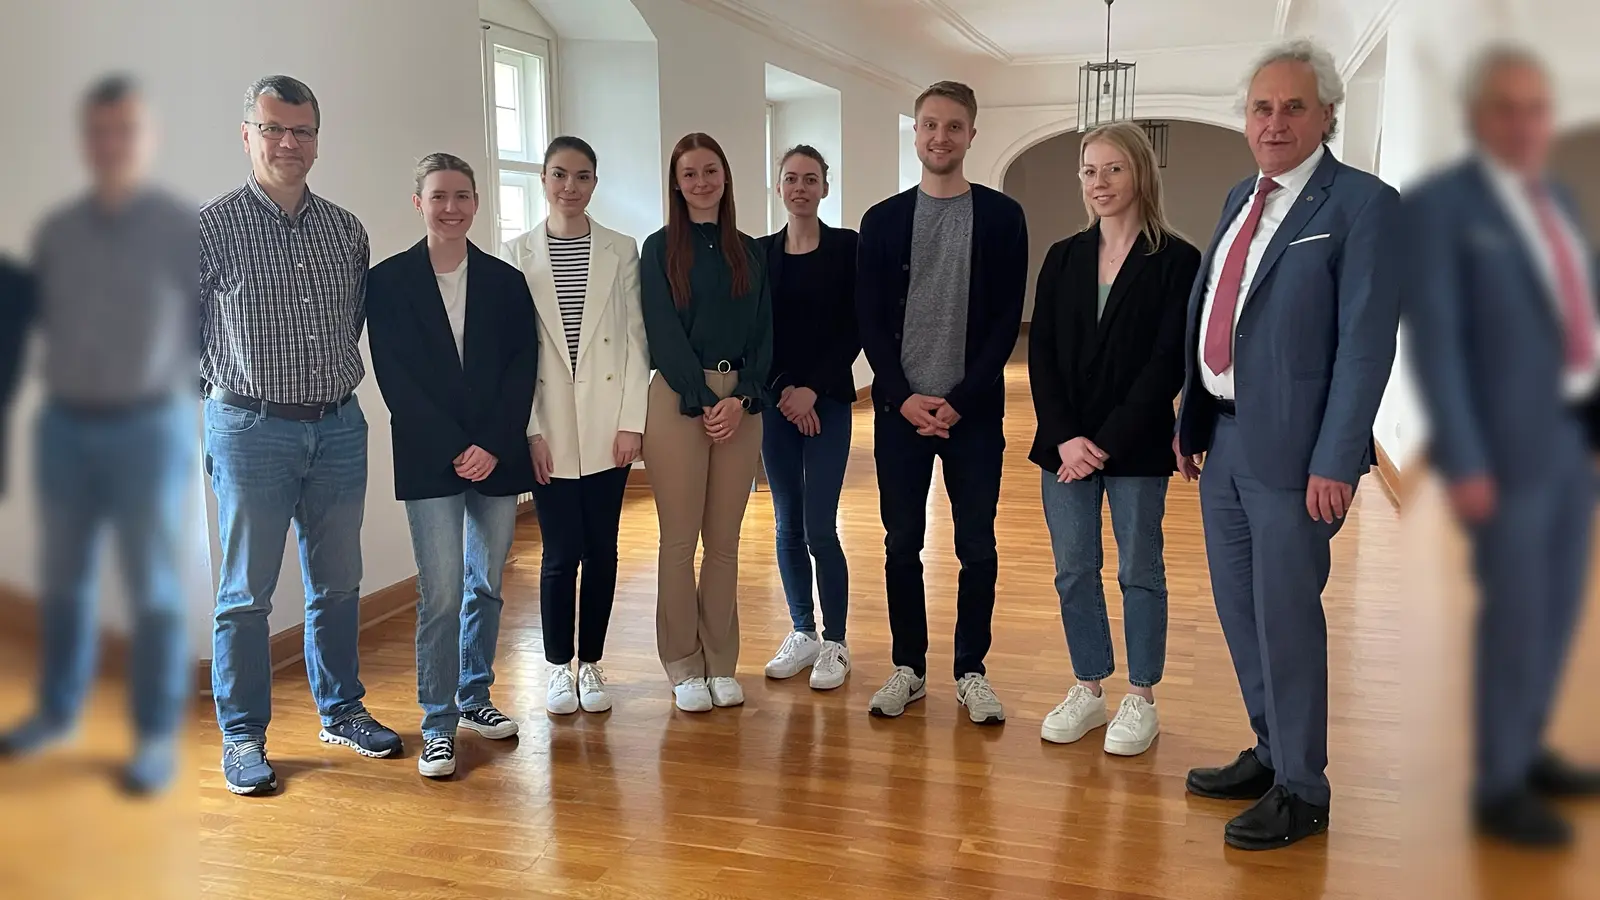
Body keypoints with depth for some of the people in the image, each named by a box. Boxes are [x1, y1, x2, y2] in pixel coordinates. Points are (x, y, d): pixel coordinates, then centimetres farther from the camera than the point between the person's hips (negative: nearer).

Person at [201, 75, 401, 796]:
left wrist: (332, 383, 12)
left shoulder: (347, 231, 9)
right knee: (246, 593, 3)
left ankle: (341, 710, 29)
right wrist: (231, 389, -1)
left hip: (339, 427, 4)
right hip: (251, 431, -4)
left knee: (338, 583, 14)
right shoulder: (211, 227, -4)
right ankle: (242, 736, 16)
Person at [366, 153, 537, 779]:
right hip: (430, 461, -3)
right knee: (441, 593, -6)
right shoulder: (389, 280, 1)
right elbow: (394, 377, -5)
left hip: (497, 458, 3)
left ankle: (474, 697, 28)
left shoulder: (506, 281, 8)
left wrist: (493, 444, -10)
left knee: (486, 584, 11)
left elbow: (522, 368, 2)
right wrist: (453, 449, -12)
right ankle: (437, 726, 5)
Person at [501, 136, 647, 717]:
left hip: (608, 425, 1)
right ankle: (559, 667, 19)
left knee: (601, 548, 7)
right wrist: (530, 429, -8)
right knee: (561, 552, 1)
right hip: (550, 429, -1)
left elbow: (636, 340, 2)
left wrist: (632, 420, -5)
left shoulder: (621, 251, 4)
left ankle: (591, 664, 22)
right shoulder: (518, 255, 3)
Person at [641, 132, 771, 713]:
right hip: (678, 400, -3)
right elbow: (663, 332, -5)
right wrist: (703, 401, -12)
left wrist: (742, 398, -7)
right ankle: (684, 666, 11)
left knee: (725, 539, 7)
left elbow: (763, 332, 7)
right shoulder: (660, 249, 3)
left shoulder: (748, 252, 13)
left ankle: (721, 662, 16)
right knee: (680, 539, 1)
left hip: (740, 402, 3)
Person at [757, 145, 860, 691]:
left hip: (827, 401, -3)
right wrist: (783, 391, -8)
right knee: (787, 525, 8)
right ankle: (802, 633, 22)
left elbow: (853, 331, -4)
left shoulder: (846, 247, 0)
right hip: (776, 402, 3)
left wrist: (813, 390, -11)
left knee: (819, 529, -6)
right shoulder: (760, 252, 7)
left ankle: (834, 644, 9)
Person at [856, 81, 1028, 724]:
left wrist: (959, 400, -12)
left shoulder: (1001, 217, 2)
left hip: (973, 410, -1)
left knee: (976, 545, 5)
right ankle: (908, 667, 21)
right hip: (900, 407, 1)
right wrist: (904, 397, -9)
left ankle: (971, 671, 18)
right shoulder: (883, 220, 6)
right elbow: (870, 319, 2)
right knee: (902, 543, 7)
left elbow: (1007, 320, -3)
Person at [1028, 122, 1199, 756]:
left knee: (1139, 570, 7)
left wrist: (1107, 442, -14)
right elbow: (1041, 354, 4)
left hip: (1136, 447, -4)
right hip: (1065, 443, 4)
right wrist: (1064, 438, -9)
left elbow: (1168, 363, -10)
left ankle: (1141, 700, 20)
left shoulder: (1176, 261, -4)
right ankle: (1088, 691, 24)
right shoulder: (1063, 258, 8)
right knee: (1073, 571, 9)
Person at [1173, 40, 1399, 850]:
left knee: (1285, 615, 1)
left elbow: (1367, 343, -14)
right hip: (1224, 435, 7)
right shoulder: (1241, 200, 13)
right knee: (1238, 608, 16)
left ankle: (1300, 791, 18)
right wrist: (1190, 422, 13)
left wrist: (1334, 463, -18)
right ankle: (1271, 753, 34)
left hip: (1290, 447, -7)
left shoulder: (1360, 204, -9)